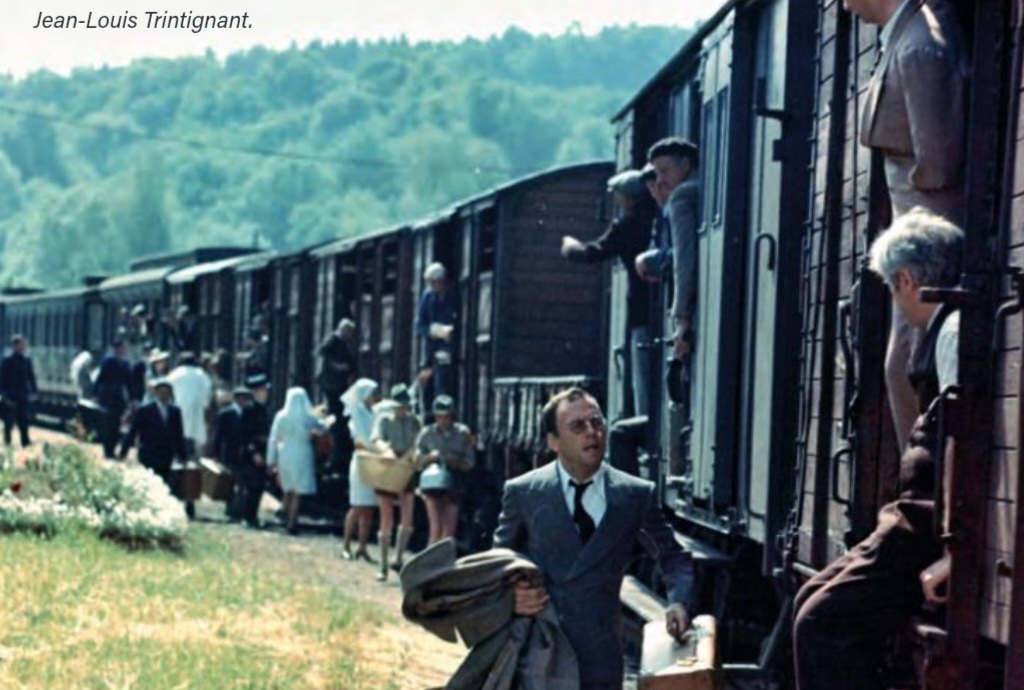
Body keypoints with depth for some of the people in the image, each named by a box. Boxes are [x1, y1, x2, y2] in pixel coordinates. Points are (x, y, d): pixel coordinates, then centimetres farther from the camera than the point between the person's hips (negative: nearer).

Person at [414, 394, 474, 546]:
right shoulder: (427, 433, -1)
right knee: (436, 528, -12)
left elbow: (469, 463, 4)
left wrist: (456, 462, -16)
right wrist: (430, 457, -17)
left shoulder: (462, 433, 1)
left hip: (454, 484, 2)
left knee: (449, 530, 4)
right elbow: (417, 462, 4)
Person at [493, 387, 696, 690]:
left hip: (598, 654, 1)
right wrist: (509, 595, -10)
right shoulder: (522, 492, 3)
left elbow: (674, 558, 13)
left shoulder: (636, 495, 4)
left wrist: (679, 602, -8)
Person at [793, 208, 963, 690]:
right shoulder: (946, 330, 16)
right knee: (813, 602, 14)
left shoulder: (954, 330, -13)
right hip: (925, 523, 10)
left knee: (823, 624, -11)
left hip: (933, 532, -10)